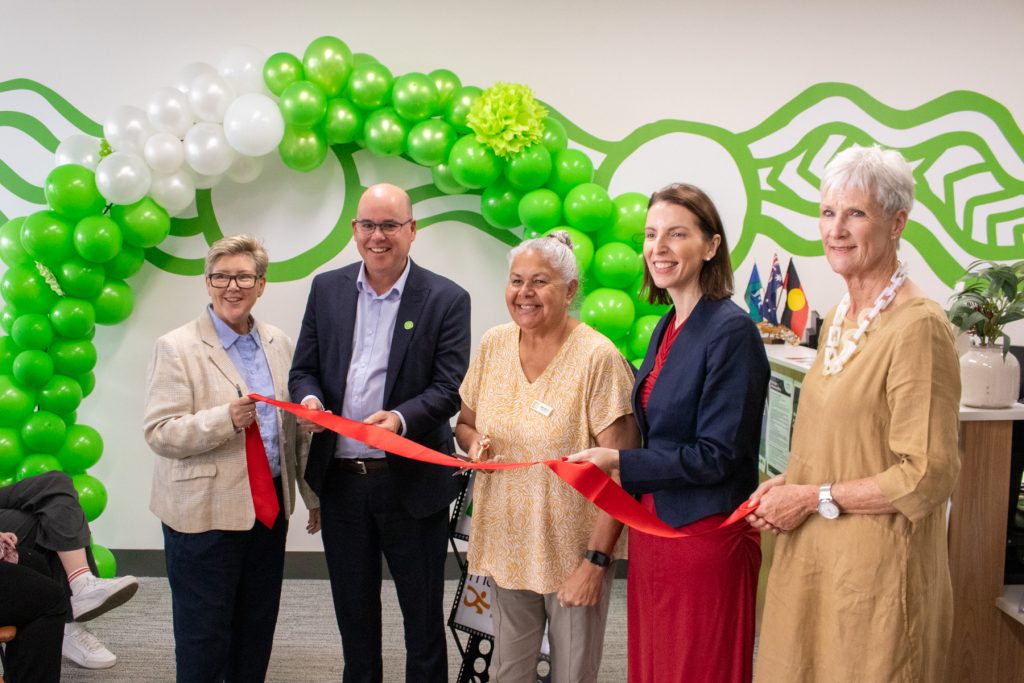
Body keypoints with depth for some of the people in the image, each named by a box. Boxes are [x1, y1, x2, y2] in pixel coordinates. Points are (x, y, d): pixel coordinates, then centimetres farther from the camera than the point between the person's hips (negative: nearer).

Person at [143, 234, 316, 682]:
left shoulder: (278, 344, 8)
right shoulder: (177, 348, -8)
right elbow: (159, 432, -15)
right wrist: (225, 418, -27)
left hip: (269, 507, 5)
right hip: (204, 511, -5)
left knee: (257, 630, 15)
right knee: (204, 635, 5)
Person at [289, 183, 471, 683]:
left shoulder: (447, 299, -5)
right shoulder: (326, 289, 7)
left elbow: (450, 387, -10)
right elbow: (303, 369, 9)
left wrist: (401, 418, -27)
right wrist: (309, 400, -14)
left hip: (411, 479, -3)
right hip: (340, 478, 4)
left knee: (423, 611, 8)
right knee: (353, 609, 17)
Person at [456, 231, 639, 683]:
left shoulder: (598, 357, -16)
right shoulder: (493, 345, 1)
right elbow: (465, 421, 15)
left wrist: (596, 560, -17)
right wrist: (473, 442, -8)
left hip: (574, 550, -4)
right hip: (506, 544, 4)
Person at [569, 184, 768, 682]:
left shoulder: (731, 332, -17)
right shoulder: (667, 327, 9)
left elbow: (717, 455, -20)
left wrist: (620, 463, -20)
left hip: (704, 537, -8)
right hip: (653, 525, 8)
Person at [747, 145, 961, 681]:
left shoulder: (918, 326, -17)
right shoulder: (838, 318, 10)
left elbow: (927, 477, -19)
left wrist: (812, 498, -14)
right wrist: (788, 484, 4)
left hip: (876, 566, -8)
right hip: (812, 556, 8)